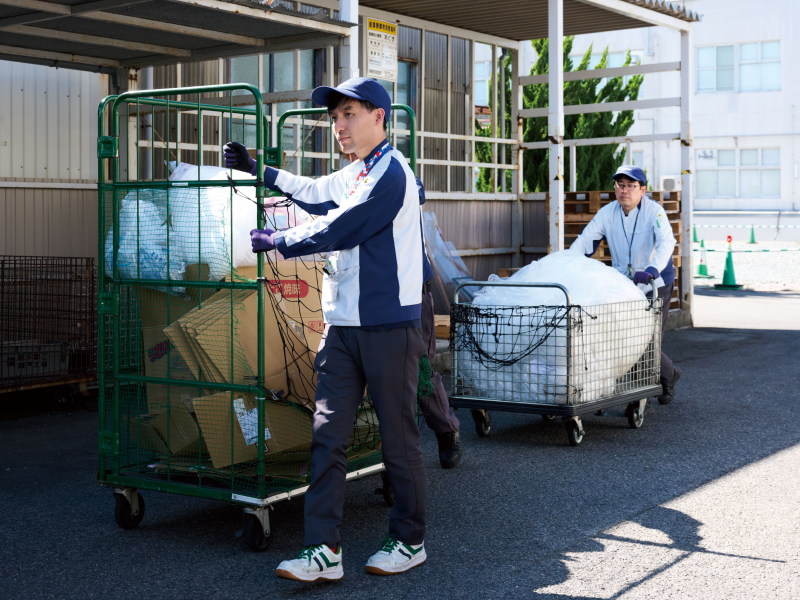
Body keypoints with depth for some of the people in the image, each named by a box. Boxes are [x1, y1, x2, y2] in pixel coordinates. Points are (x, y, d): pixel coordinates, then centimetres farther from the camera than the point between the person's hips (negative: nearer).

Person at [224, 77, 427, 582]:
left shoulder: (390, 173, -13)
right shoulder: (354, 175, 16)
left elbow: (335, 231, -16)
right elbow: (314, 194, 37)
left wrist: (273, 242, -5)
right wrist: (259, 169, 39)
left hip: (389, 325, -9)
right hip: (344, 326, 9)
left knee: (398, 439, 3)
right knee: (328, 436, 1)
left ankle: (410, 541, 18)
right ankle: (325, 550, 3)